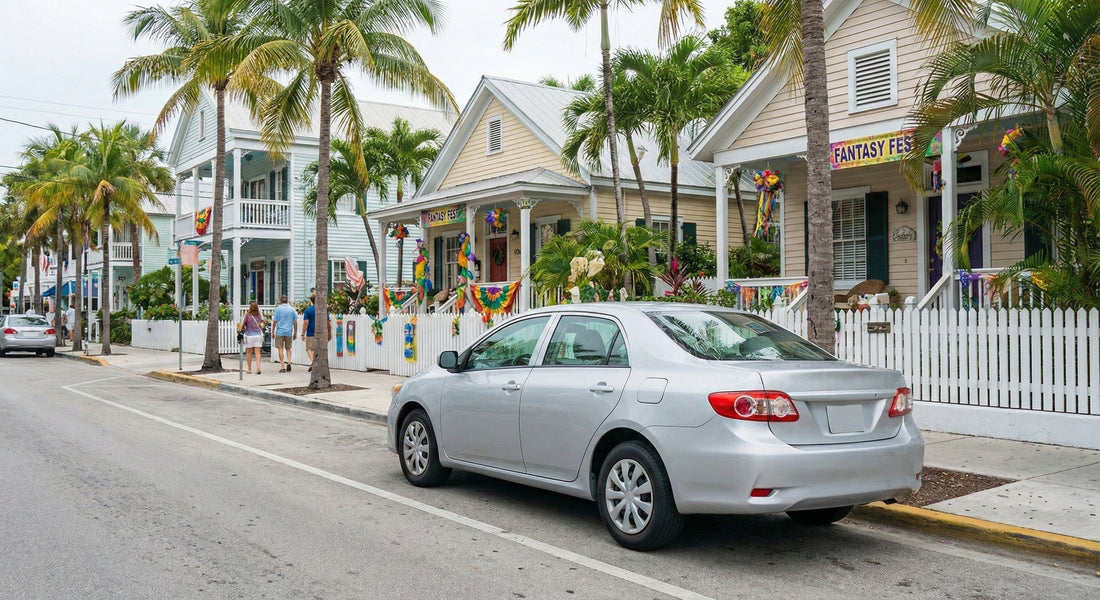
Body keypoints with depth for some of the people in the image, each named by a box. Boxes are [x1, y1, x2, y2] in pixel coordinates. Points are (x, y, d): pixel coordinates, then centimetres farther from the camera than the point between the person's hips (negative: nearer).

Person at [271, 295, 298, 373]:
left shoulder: (278, 309, -2)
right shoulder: (292, 309, 5)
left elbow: (274, 321, -3)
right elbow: (295, 322, 6)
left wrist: (273, 332, 6)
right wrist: (295, 333, 13)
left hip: (280, 332, -3)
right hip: (289, 332, 3)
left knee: (281, 349, 1)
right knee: (288, 348, 15)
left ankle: (282, 367, -3)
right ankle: (288, 362, -5)